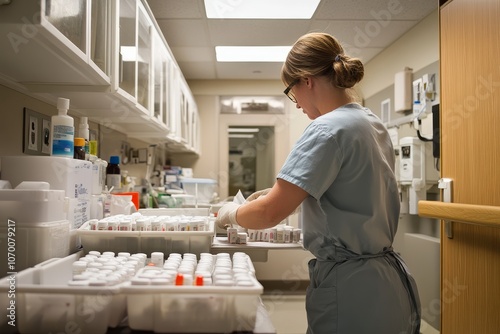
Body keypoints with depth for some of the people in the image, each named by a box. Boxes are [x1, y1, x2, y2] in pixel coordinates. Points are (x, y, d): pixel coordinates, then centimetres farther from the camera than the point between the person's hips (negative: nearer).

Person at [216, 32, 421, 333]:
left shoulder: (328, 130, -19)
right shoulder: (373, 124, 8)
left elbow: (271, 213, -21)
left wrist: (232, 213, -1)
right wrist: (284, 192, 16)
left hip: (350, 289, -9)